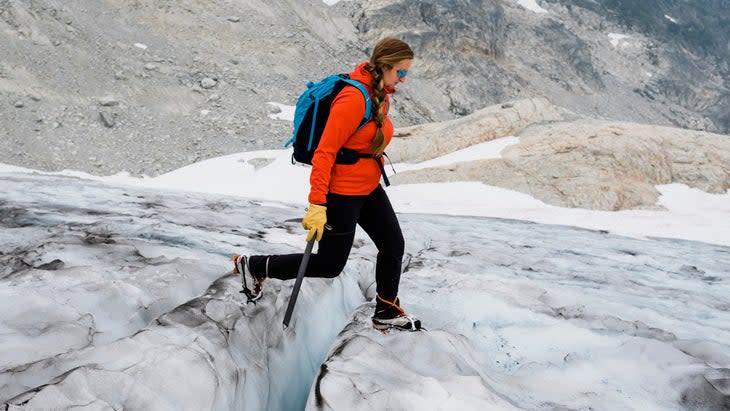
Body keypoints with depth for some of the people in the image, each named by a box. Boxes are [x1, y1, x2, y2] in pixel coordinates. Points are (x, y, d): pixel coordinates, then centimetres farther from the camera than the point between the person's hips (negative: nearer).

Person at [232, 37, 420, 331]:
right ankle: (253, 266, 17)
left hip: (369, 189, 9)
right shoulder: (353, 98, -24)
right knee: (330, 264, 2)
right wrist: (317, 205, -28)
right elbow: (325, 152, -26)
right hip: (341, 194, -9)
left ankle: (387, 313, 29)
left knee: (393, 246, 11)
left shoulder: (381, 96, 4)